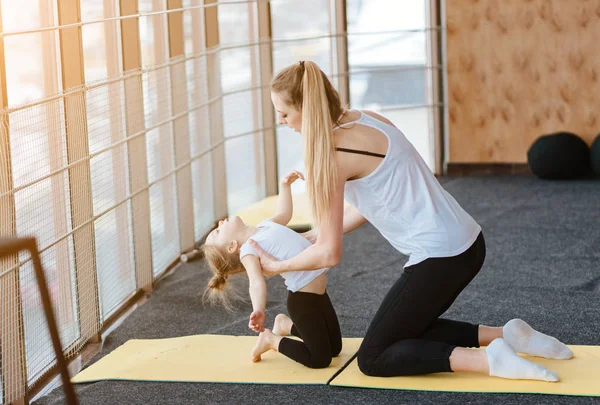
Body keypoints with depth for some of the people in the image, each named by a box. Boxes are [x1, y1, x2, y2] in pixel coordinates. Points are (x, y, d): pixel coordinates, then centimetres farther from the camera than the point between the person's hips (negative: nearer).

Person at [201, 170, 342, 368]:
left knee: (334, 348, 18)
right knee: (320, 358, -6)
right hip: (304, 299, -8)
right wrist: (258, 310, -46)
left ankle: (285, 325, 32)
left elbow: (284, 214, 30)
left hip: (318, 292, 8)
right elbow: (256, 281, -29)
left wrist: (285, 185, 18)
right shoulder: (248, 250, -13)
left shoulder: (263, 227, 12)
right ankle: (271, 340, 11)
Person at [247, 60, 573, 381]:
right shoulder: (364, 119, 9)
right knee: (406, 330, 26)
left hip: (440, 258, -9)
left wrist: (277, 266, 5)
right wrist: (304, 238, 20)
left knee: (372, 358, 5)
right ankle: (505, 336, 13)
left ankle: (489, 359, -10)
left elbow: (329, 254, -12)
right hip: (466, 243, 9)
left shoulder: (333, 153, -17)